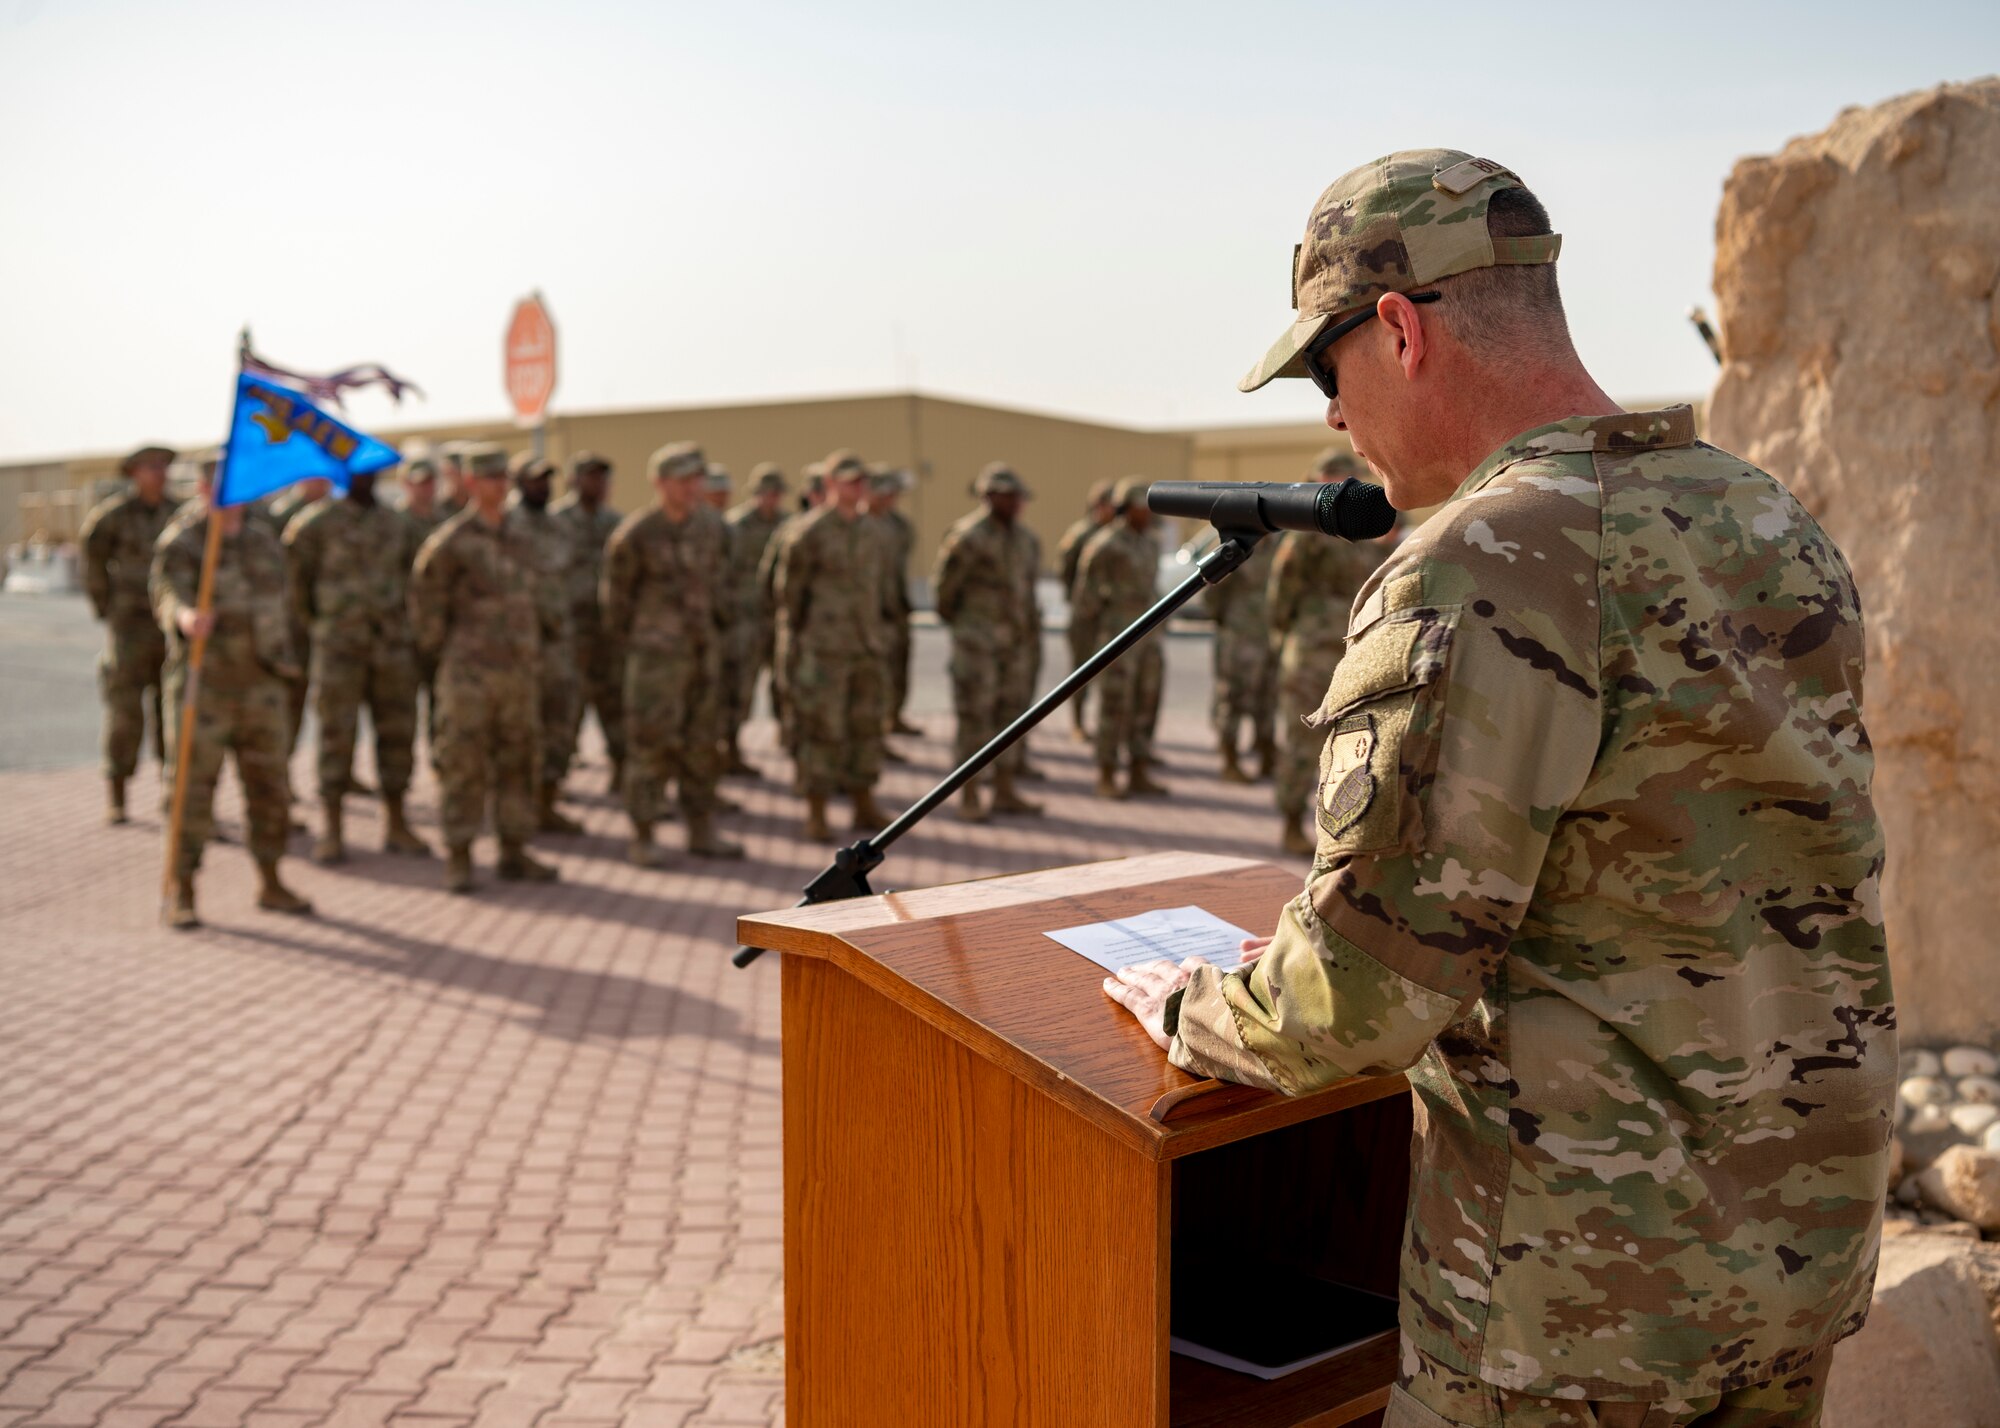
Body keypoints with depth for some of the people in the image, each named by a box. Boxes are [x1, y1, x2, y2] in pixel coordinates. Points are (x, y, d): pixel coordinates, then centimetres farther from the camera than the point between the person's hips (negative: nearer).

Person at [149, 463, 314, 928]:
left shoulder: (262, 542, 11)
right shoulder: (178, 544, -6)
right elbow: (168, 597, -20)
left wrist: (284, 660, 19)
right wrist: (187, 619, -42)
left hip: (260, 685, 5)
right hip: (202, 686, -5)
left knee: (269, 789, 8)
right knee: (194, 790, -3)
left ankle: (270, 885, 20)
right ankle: (181, 895, 6)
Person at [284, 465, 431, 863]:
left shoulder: (398, 524, 10)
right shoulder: (317, 522, -4)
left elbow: (416, 570, 20)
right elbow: (292, 572, 1)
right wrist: (307, 621, 4)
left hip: (393, 645, 4)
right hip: (339, 646, -4)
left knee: (397, 732, 6)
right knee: (336, 735, -4)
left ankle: (397, 826, 16)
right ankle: (331, 832, 3)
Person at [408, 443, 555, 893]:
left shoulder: (521, 538, 11)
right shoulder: (452, 540, -7)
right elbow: (425, 598, -2)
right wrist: (440, 649, -1)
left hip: (521, 672, 6)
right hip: (469, 672, -6)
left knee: (519, 761, 8)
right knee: (463, 763, -2)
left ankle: (514, 853, 17)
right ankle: (458, 859, 5)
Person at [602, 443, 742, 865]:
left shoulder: (712, 526, 3)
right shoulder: (636, 534, -13)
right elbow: (617, 591, -2)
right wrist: (624, 638, 5)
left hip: (704, 650, 5)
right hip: (656, 652, -5)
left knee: (701, 742, 10)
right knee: (650, 742, -3)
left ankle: (702, 832, 18)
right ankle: (641, 838, 5)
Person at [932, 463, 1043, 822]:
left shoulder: (1023, 537, 10)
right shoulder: (969, 535, -14)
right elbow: (943, 582, -8)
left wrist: (1029, 626, 16)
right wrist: (953, 620, 5)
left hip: (1013, 639, 7)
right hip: (976, 638, -7)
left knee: (1011, 712, 9)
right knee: (975, 715, -3)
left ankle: (1005, 793, 17)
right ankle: (969, 798, 3)